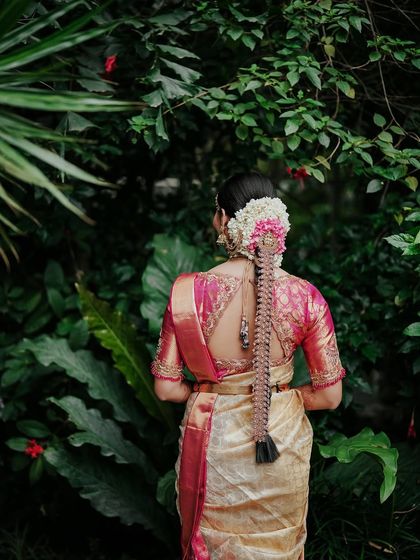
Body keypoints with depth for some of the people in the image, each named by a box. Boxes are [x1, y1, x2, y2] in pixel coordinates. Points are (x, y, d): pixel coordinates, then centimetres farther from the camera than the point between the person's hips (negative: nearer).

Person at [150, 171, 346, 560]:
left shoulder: (188, 291, -18)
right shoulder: (305, 296, -16)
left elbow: (166, 388, -10)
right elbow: (329, 396, -9)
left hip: (212, 445, 0)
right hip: (281, 443, 1)